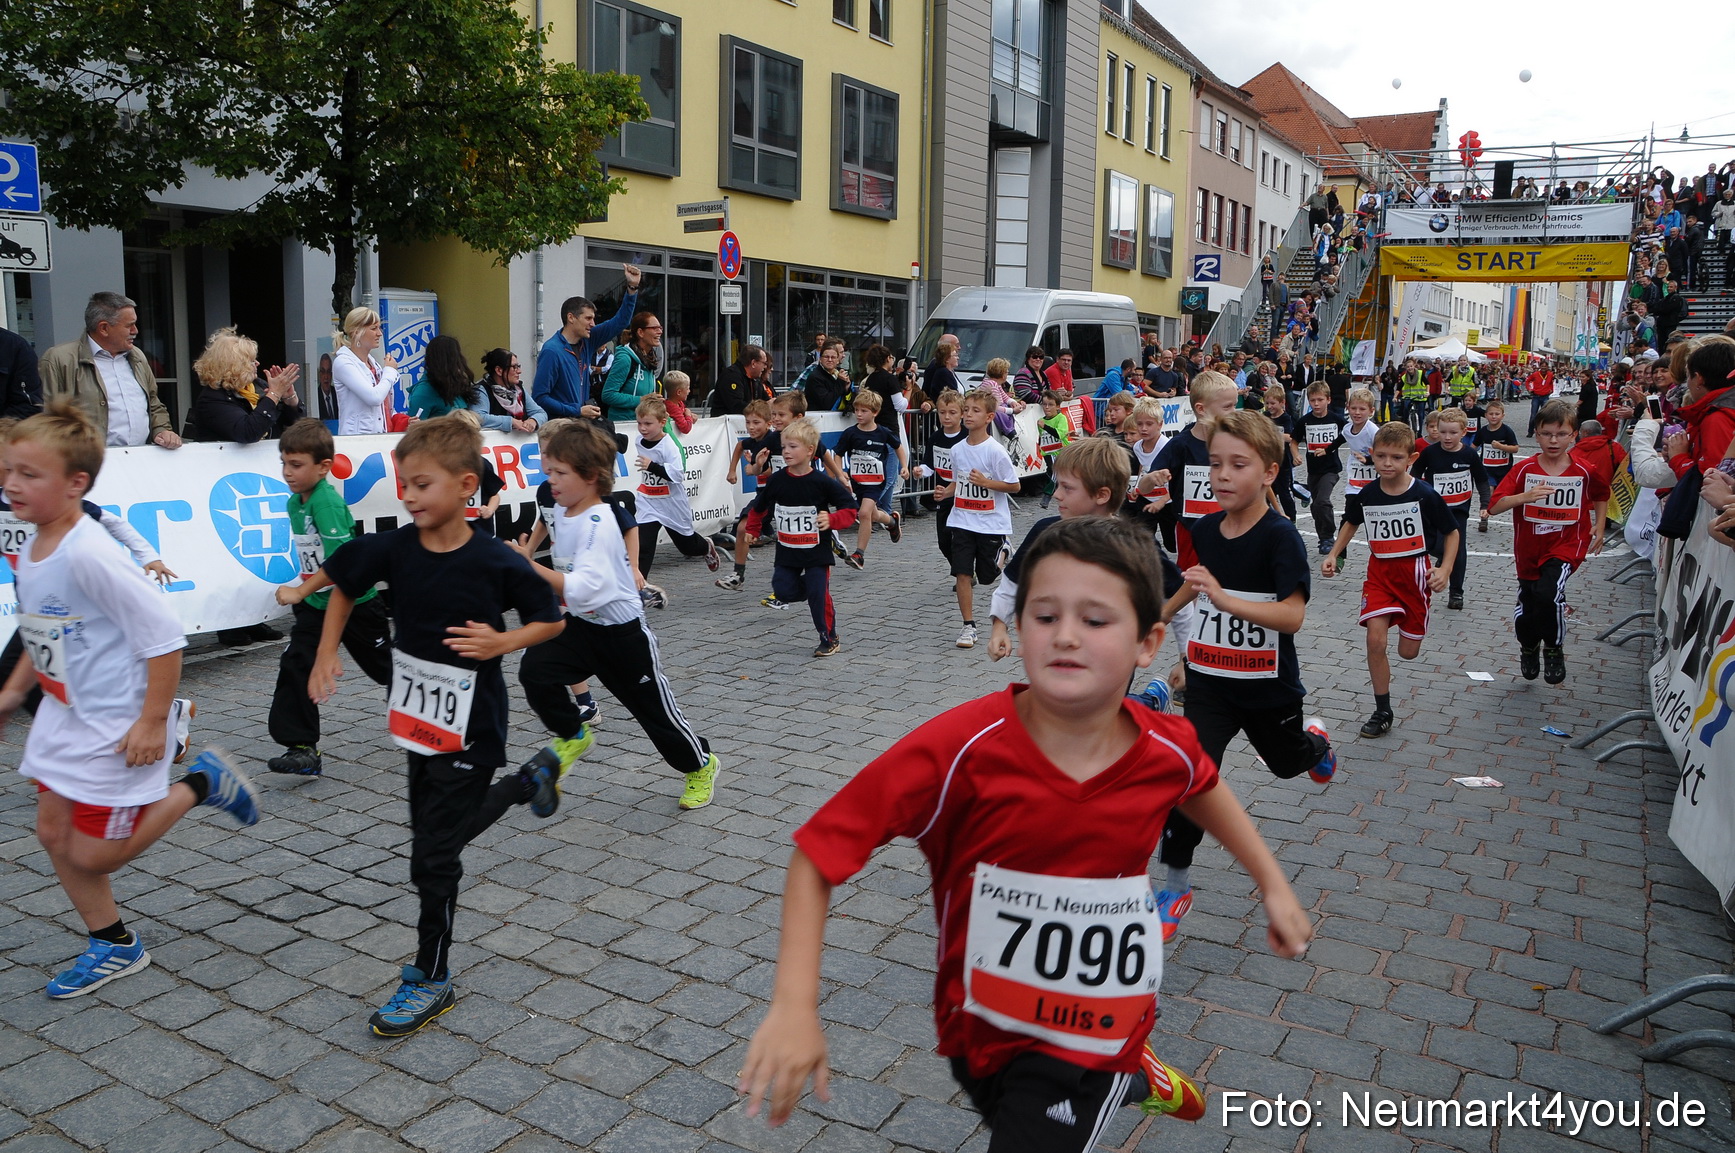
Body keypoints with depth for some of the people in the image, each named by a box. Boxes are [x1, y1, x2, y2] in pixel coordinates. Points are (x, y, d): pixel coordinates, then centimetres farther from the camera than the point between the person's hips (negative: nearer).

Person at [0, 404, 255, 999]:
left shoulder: (88, 555, -26)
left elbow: (163, 635, -26)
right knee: (53, 833, 14)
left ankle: (199, 782, 18)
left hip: (115, 724, -9)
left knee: (94, 856, 1)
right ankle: (113, 944, 31)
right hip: (63, 716, 9)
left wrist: (153, 721, -23)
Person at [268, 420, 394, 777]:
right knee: (294, 665, -7)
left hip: (356, 602, -7)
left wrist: (299, 592, -26)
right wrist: (305, 592, 15)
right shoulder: (294, 502, 3)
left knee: (386, 666, 9)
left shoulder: (328, 502, -23)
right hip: (317, 603, 7)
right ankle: (303, 748, -5)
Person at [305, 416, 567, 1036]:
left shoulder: (496, 563, -18)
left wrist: (503, 642, -23)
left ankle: (431, 978, 17)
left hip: (470, 727, -6)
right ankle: (530, 782, 46)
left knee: (433, 853, -1)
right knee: (440, 829, 22)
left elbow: (552, 620, -7)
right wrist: (327, 653, 6)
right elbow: (343, 586, 14)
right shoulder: (393, 548, -6)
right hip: (418, 718, 6)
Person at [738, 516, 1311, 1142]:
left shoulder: (1168, 749, -18)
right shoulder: (961, 749, -29)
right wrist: (793, 1007, -33)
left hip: (1092, 1036, 0)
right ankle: (1137, 1079, 57)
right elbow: (817, 854, -26)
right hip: (978, 1025, 1)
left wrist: (1273, 883, 13)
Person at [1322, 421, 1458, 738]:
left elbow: (1451, 533, -3)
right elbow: (1351, 523, 14)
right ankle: (1382, 711, 0)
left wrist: (1444, 570, -15)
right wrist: (1333, 554, 2)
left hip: (1415, 572, -1)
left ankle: (1409, 619, 45)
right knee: (1375, 640, -13)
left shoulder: (1425, 495, -15)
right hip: (1379, 572, 2)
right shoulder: (1365, 496, -7)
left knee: (1408, 652, 7)